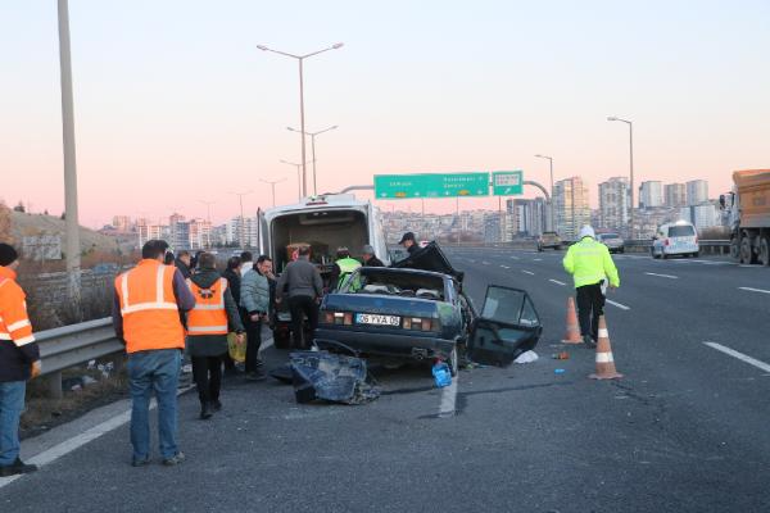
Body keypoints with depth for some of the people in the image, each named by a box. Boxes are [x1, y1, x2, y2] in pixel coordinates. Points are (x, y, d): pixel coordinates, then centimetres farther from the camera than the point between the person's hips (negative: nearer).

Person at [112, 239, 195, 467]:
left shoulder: (122, 280, 13)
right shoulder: (170, 273, 2)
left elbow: (117, 320, 16)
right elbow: (188, 303, -5)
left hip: (137, 351, 3)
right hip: (167, 348, -3)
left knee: (139, 402, 11)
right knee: (167, 401, 4)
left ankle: (140, 454, 13)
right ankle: (170, 453, 6)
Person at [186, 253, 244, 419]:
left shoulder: (189, 283, -1)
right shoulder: (222, 283, -1)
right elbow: (232, 308, -5)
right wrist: (239, 330, -4)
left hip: (196, 336, -1)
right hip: (218, 335, 1)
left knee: (200, 372, 1)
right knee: (215, 369, 18)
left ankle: (206, 404, -10)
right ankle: (214, 400, 26)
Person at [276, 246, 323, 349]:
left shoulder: (290, 266, 4)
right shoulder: (312, 267, 0)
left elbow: (281, 283, 4)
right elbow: (319, 284, -2)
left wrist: (278, 296, 14)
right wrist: (318, 296, 14)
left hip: (294, 297, 1)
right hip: (309, 297, -1)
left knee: (296, 322, 4)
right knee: (313, 321, 14)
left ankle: (299, 344, 4)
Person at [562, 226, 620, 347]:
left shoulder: (574, 248, 6)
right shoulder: (601, 247, 6)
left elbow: (568, 265, -4)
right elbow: (609, 266, 1)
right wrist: (614, 281, 8)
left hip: (581, 283, 0)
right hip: (597, 282, 0)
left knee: (584, 311, 4)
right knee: (598, 311, 11)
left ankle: (586, 334, -17)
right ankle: (596, 337, 16)